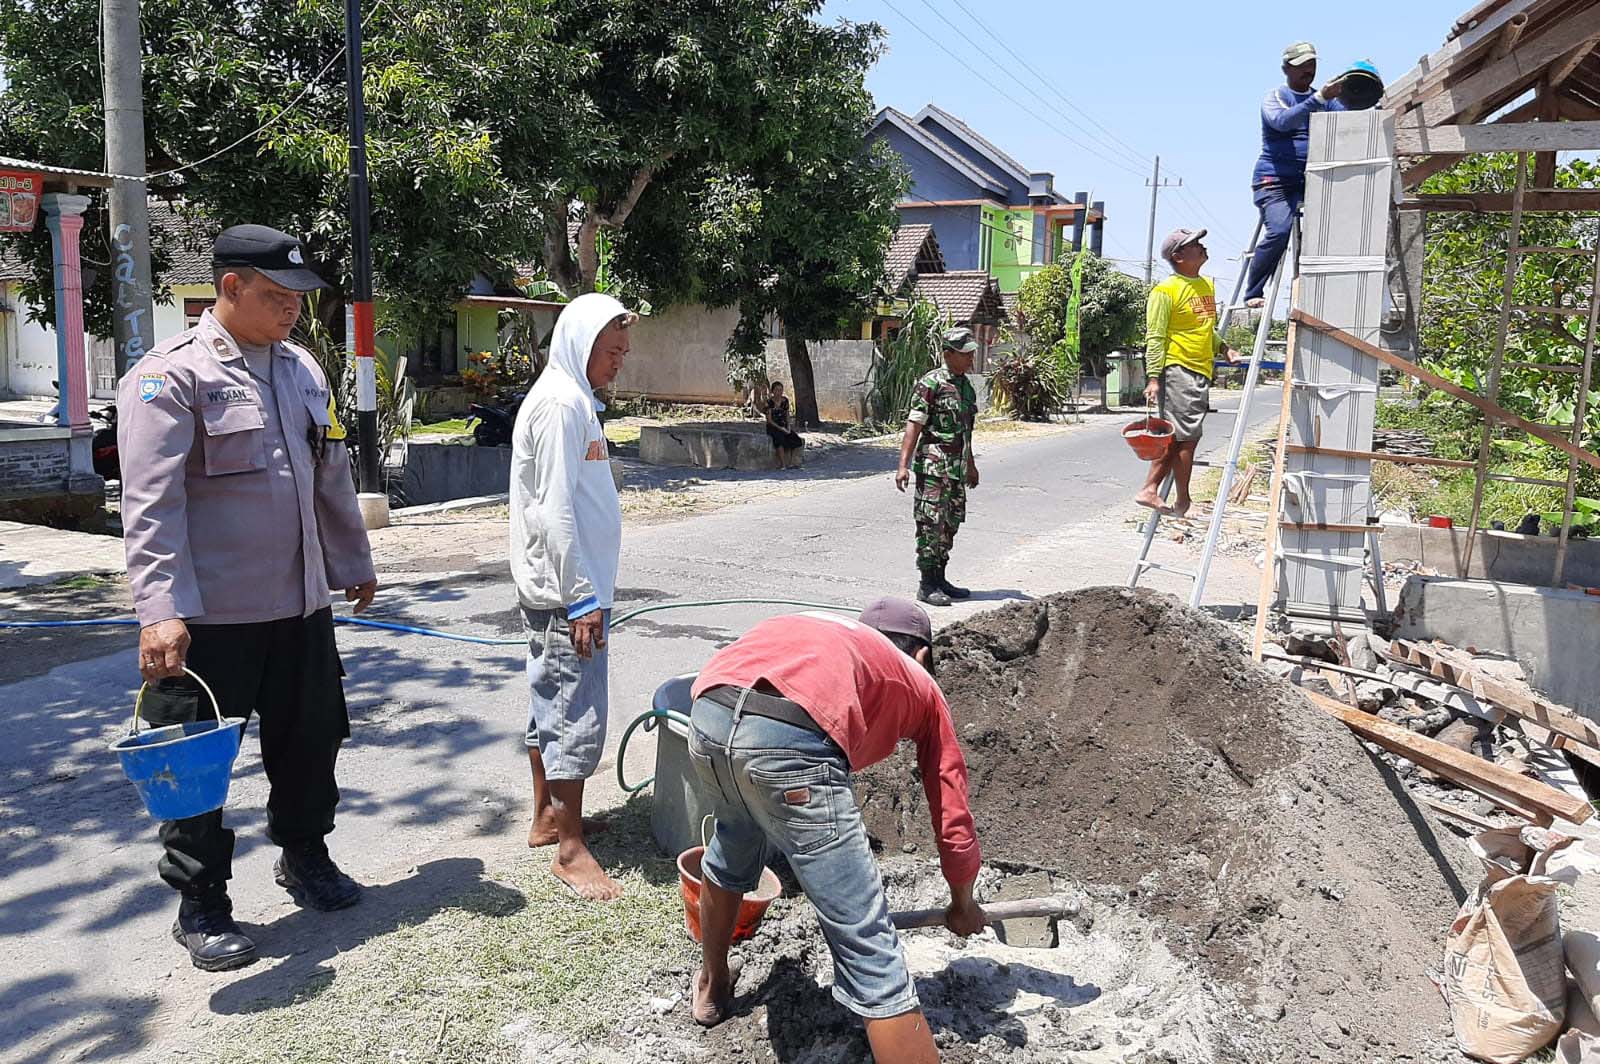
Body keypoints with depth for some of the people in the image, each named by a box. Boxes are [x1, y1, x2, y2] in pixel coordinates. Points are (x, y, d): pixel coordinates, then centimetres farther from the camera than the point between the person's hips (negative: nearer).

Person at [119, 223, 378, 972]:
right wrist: (160, 610, -24)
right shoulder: (170, 376, -11)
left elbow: (332, 478, 19)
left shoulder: (301, 369, 11)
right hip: (208, 615, -6)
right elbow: (150, 503, -18)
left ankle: (304, 857, 39)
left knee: (311, 741, 17)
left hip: (301, 604, 7)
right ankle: (200, 907, 23)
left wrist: (354, 563, 22)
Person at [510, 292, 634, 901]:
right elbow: (555, 513, -22)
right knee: (576, 715, -4)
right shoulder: (561, 404, -16)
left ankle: (547, 817, 30)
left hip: (558, 589, 10)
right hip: (564, 591, -10)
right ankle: (570, 850, 5)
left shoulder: (574, 399, 15)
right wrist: (582, 599, -20)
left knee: (552, 706, 17)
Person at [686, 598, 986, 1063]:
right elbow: (953, 821, 32)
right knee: (868, 948, 4)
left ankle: (712, 987, 61)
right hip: (790, 737, -6)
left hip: (708, 713, 6)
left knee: (732, 849, 38)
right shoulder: (922, 687, 30)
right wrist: (963, 904, 51)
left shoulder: (818, 630, 40)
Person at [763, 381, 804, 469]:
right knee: (780, 438, -36)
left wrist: (788, 426, -4)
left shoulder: (785, 400, 6)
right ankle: (782, 464, -33)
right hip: (773, 427, -5)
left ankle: (792, 462, -18)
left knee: (796, 440, -23)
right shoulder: (769, 402, -9)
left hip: (784, 426, 5)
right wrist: (780, 428, -20)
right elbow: (769, 420, -11)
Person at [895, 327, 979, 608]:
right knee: (931, 522, -7)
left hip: (957, 466, 8)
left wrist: (970, 465, 29)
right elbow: (914, 424, -15)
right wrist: (904, 464, -22)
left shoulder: (966, 386, 14)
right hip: (933, 464, -8)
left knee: (951, 523, 11)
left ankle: (940, 578, 21)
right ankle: (927, 584, -1)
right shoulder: (931, 383, -10)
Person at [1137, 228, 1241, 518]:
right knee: (1185, 437, -5)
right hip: (1178, 371, -8)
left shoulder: (1207, 285, 17)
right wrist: (1153, 378, -19)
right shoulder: (1165, 291, -9)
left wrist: (1223, 348, 13)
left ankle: (1150, 489, 15)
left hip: (1201, 372, 8)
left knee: (1175, 438, 9)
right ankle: (1183, 500, 5)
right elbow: (1155, 337, -13)